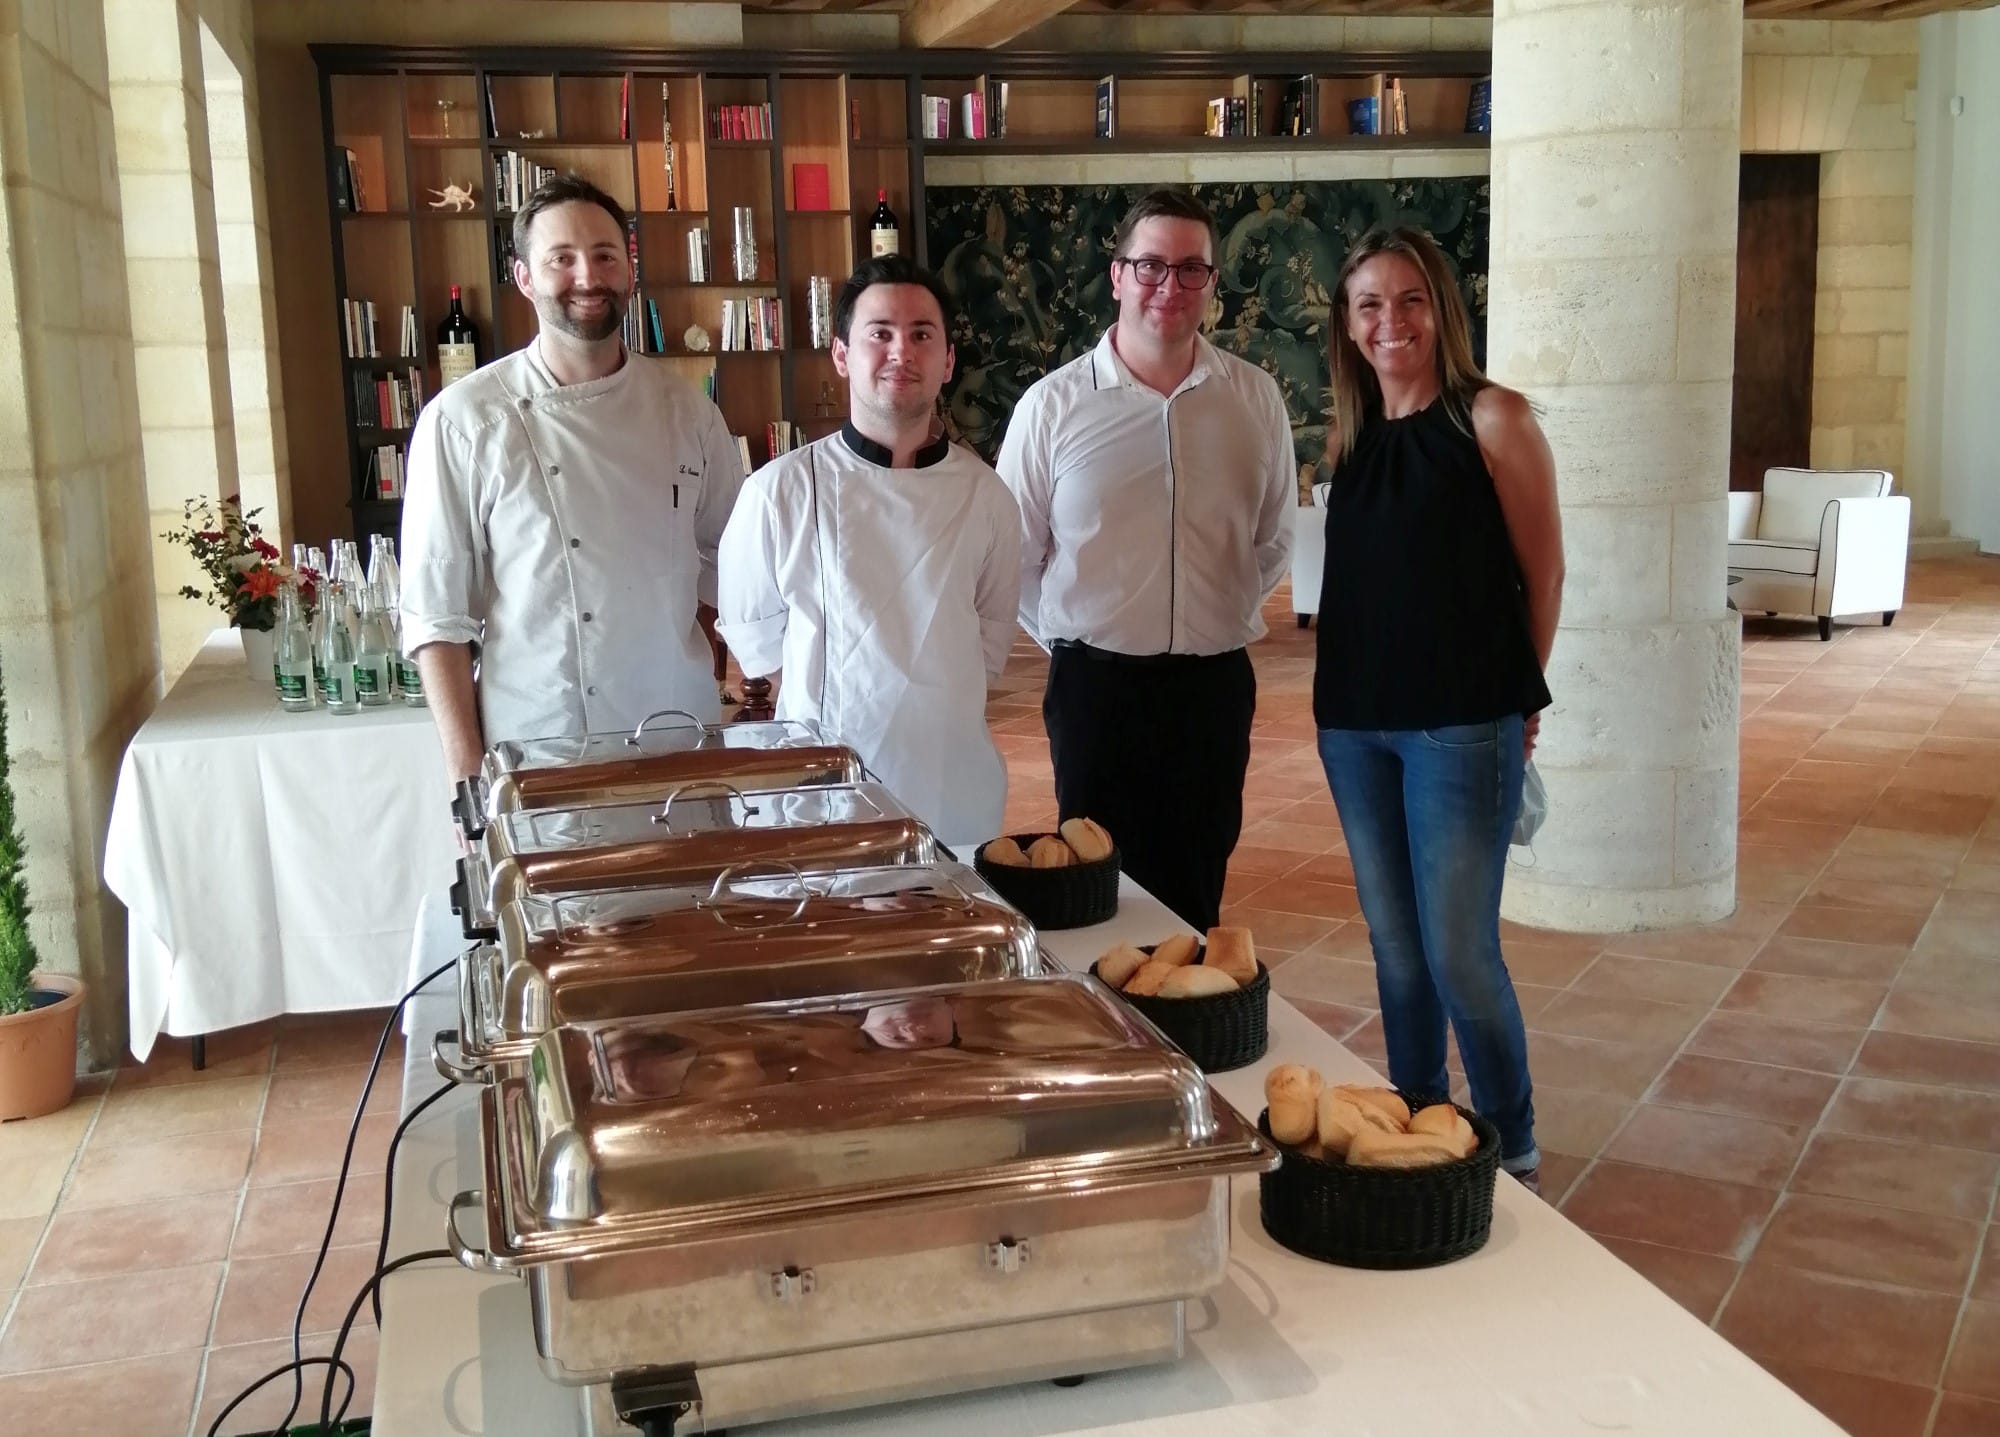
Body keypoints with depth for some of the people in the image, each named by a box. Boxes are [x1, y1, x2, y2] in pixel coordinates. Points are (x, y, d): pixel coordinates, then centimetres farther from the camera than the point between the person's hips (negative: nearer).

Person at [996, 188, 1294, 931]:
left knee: (1196, 895, 13)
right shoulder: (1052, 405, -6)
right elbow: (1014, 551, 2)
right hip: (1097, 683, -2)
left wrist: (1224, 620, 12)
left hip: (1216, 683, 2)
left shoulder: (1255, 397, 1)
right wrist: (1070, 639, 6)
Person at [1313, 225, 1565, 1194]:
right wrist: (1347, 694, 7)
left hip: (1461, 726, -5)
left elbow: (1543, 574, -3)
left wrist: (1516, 697, 4)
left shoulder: (1491, 419, -7)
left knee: (1459, 954, -4)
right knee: (1394, 948, 14)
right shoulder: (1348, 435, 9)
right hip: (1354, 724, 6)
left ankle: (1511, 1154, 16)